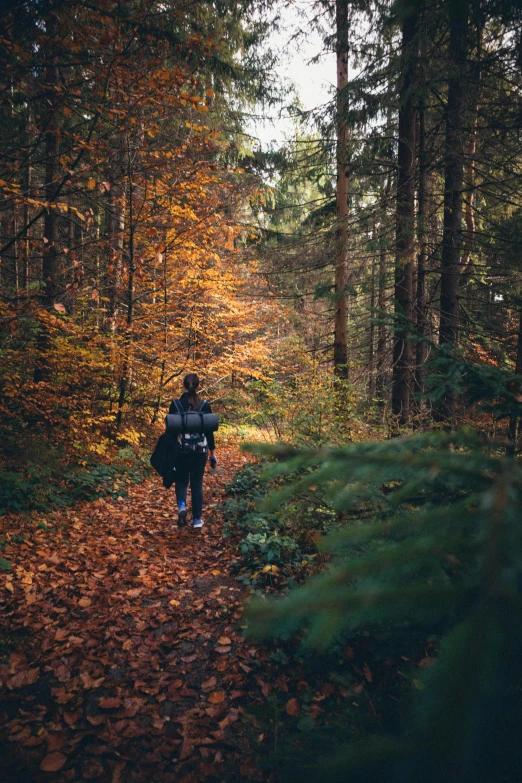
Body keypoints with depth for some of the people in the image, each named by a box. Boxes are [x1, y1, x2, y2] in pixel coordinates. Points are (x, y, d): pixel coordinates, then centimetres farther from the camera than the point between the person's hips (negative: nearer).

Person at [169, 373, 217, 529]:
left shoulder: (175, 404, -4)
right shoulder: (205, 406, -3)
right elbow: (209, 431, 0)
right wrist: (212, 452, 9)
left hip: (181, 449, 0)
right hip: (200, 449, 1)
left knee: (181, 480, 17)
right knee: (197, 483, 11)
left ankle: (182, 506, -9)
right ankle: (197, 519, 13)